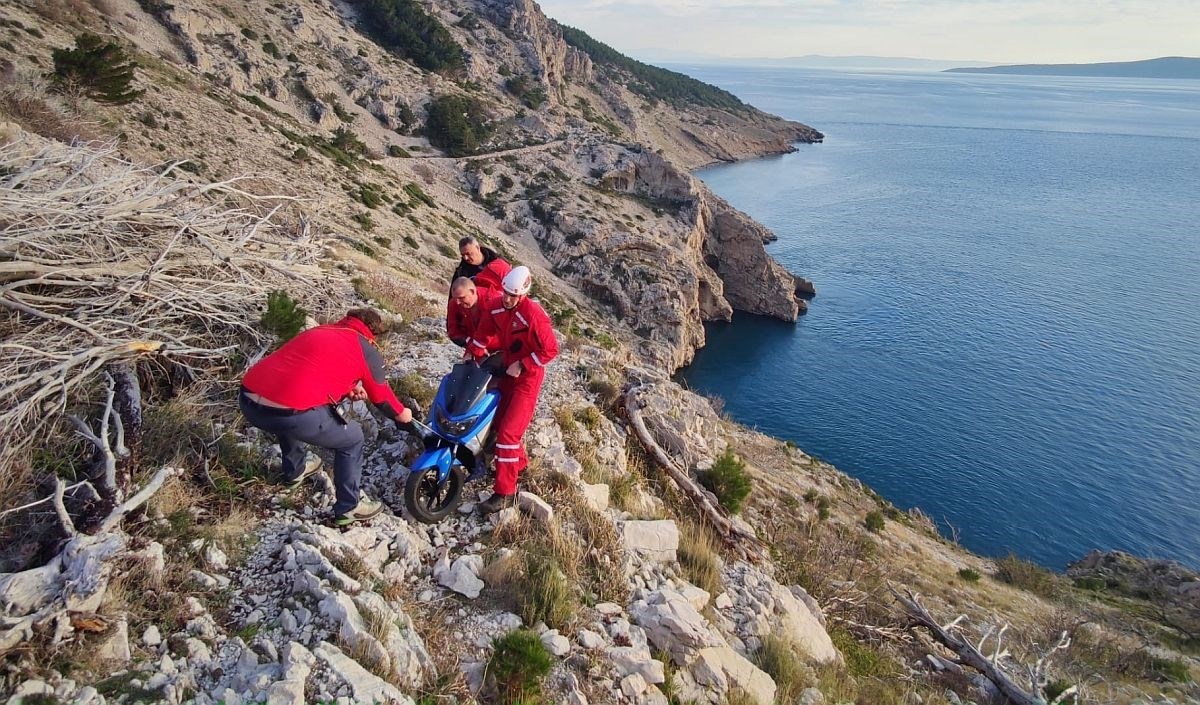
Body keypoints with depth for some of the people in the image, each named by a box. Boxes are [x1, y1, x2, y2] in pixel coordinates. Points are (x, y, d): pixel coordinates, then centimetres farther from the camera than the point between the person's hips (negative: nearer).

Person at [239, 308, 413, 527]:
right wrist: (401, 414, 36)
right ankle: (348, 508, 23)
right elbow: (382, 397, 18)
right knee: (352, 438, 16)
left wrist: (347, 387, 34)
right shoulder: (366, 350, 8)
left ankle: (294, 471, 57)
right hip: (291, 414, -7)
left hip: (247, 400, 8)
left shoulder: (319, 330, 26)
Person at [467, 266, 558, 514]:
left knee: (508, 432, -12)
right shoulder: (498, 307, -2)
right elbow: (485, 332, 13)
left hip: (527, 377, -8)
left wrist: (522, 366, -21)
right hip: (507, 370, 8)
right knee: (500, 421, 19)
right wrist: (472, 353, 9)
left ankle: (505, 492, -6)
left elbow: (550, 349, -21)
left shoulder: (533, 315, -25)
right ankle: (519, 462, 43)